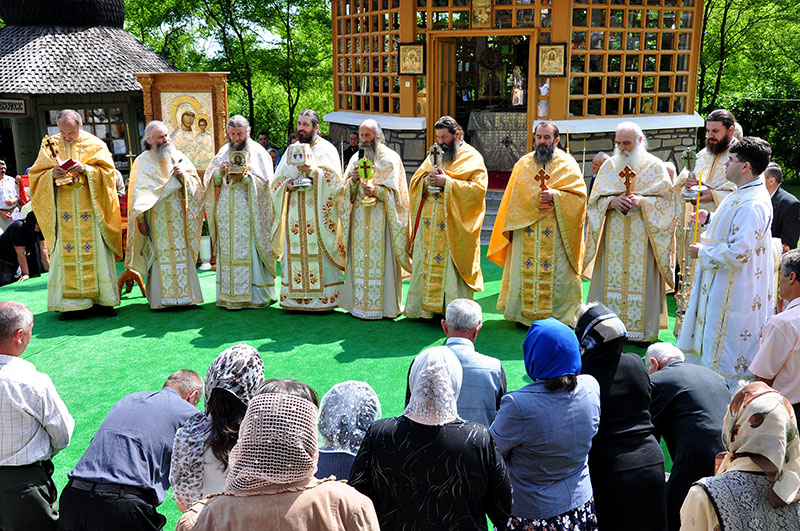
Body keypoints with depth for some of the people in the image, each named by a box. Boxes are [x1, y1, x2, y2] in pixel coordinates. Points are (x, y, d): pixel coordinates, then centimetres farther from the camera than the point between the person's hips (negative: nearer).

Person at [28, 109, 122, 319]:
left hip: (90, 210, -1)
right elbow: (36, 175, 8)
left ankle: (101, 300, 3)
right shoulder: (49, 145, 10)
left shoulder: (95, 144, 6)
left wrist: (86, 169, -17)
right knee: (65, 254, -3)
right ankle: (71, 304, 0)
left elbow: (107, 170, -1)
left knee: (96, 252, -2)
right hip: (63, 212, 1)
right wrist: (52, 174, -13)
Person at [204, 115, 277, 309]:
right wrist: (220, 171, -9)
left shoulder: (257, 152, 2)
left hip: (248, 211, -4)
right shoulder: (223, 152, 15)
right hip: (226, 212, 4)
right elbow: (212, 180, 12)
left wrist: (244, 176, -19)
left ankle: (255, 295, -1)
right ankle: (229, 294, 9)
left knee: (250, 250, -6)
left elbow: (264, 181, -4)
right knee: (228, 251, 3)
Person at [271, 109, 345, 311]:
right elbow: (277, 180, 16)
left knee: (318, 254, -7)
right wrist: (287, 184, -6)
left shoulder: (326, 149, 3)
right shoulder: (291, 150, 17)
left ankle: (323, 298, -1)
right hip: (294, 213, 4)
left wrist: (313, 171, -21)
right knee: (294, 252, 2)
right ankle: (295, 297, 7)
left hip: (318, 213, -4)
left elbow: (335, 179, -8)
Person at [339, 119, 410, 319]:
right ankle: (359, 303, 11)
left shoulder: (390, 158, 0)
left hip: (381, 219, -5)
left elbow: (395, 191, -5)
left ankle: (383, 304, -1)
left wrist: (376, 190, -21)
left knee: (380, 260, -7)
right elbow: (346, 191, 13)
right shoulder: (356, 158, 15)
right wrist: (353, 180, -8)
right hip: (359, 218, 5)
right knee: (359, 259, 4)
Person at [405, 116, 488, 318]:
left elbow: (478, 188, -12)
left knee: (452, 267, -5)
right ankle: (425, 306, 16)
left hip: (454, 224, -6)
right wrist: (428, 179, -7)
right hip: (429, 222, 6)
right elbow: (415, 180, 16)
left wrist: (447, 182, -18)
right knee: (425, 262, 7)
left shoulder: (472, 157, -1)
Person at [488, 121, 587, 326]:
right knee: (525, 270, 2)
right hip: (526, 231, 3)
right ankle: (524, 313, 8)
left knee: (555, 271, -4)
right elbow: (514, 195, 9)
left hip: (555, 231, -2)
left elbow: (579, 194, -5)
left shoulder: (567, 164, 4)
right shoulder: (523, 164, 12)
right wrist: (536, 198, -5)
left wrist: (554, 196, -18)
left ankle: (558, 315, 3)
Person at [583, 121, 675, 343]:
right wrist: (612, 201, -14)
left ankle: (643, 330, 6)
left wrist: (641, 202, -18)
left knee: (642, 279, -3)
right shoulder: (609, 165, 11)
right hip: (613, 236, 2)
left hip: (642, 238, -2)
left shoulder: (654, 166, 4)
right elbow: (595, 198, 7)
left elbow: (665, 200, 0)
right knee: (611, 278, 1)